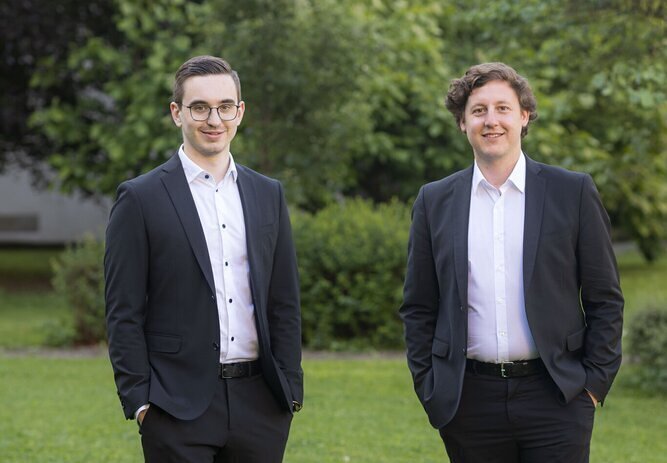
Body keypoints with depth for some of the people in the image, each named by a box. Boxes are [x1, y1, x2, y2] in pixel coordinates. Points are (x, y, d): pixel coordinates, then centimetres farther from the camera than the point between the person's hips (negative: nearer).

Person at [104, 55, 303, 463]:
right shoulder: (141, 199, -1)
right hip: (179, 407, -4)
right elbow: (124, 314, -3)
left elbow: (285, 304, 12)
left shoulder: (268, 195, 11)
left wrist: (290, 390, 6)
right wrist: (140, 399, -9)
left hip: (260, 402, 4)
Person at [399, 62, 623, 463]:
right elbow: (419, 307, 11)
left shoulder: (573, 192, 3)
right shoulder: (435, 201, 8)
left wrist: (596, 381, -2)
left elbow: (605, 299, 4)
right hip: (468, 402, 2)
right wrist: (427, 387, 4)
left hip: (555, 399, -2)